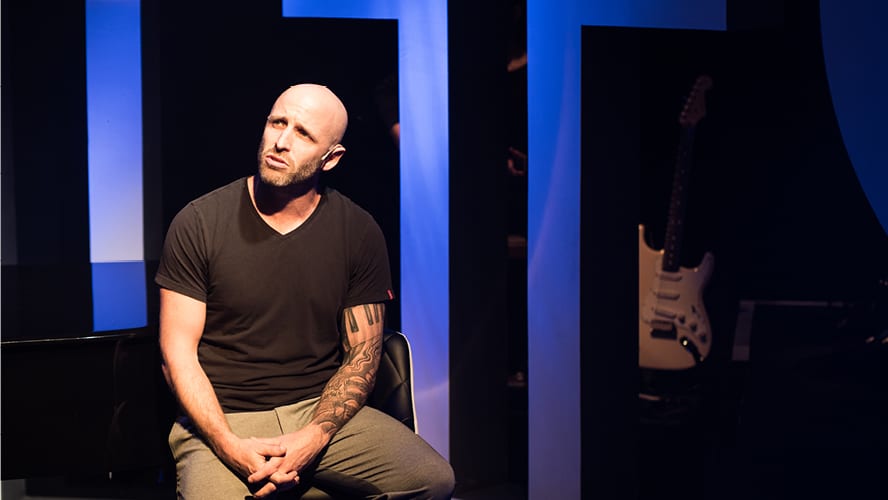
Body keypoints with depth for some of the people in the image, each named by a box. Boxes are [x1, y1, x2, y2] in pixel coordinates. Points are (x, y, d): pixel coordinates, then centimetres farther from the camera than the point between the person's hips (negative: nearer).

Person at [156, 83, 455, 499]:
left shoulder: (359, 233, 2)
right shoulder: (197, 224, -3)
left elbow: (362, 352, 4)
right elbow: (178, 351, -3)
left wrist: (313, 439, -14)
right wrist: (231, 447, -17)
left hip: (322, 408, 3)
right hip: (224, 418, -2)